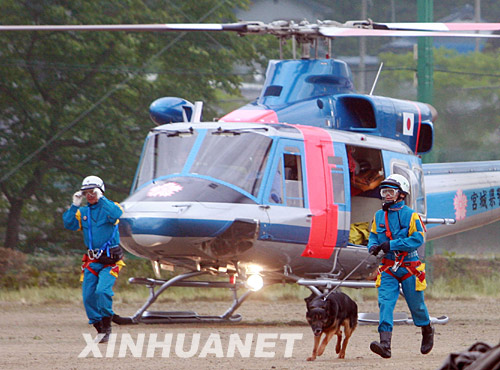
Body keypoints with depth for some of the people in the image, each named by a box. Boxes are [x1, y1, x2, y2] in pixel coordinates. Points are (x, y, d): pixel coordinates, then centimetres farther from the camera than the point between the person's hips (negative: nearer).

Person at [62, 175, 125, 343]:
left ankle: (106, 326, -8)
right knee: (88, 296, -2)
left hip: (110, 260, -6)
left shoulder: (109, 207, 0)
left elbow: (116, 215, -23)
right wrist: (75, 206, -8)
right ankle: (100, 328, 10)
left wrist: (101, 199, -22)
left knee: (102, 291, -22)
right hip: (92, 260, 6)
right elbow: (69, 224, 1)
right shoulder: (83, 212, 14)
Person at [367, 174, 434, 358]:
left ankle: (427, 331, 41)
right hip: (387, 268, 4)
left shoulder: (410, 216, -8)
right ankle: (385, 344, -27)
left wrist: (392, 245, -23)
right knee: (385, 302, -15)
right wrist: (373, 246, -6)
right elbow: (373, 236, 19)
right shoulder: (379, 216, 9)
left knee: (416, 304, 11)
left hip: (408, 267, -4)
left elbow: (418, 239, -17)